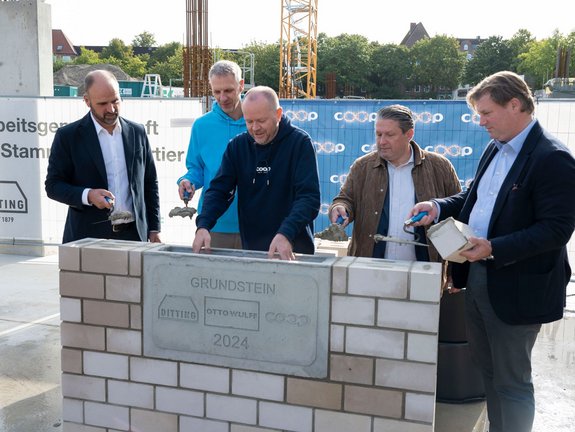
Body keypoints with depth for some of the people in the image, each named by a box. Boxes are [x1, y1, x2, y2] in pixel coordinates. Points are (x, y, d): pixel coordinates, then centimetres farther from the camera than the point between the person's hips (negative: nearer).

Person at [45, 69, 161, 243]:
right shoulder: (68, 136, -1)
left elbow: (150, 183, 13)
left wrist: (154, 229, 8)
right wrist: (87, 195, -18)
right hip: (88, 237, -2)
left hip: (133, 235, 3)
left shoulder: (137, 132, 8)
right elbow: (53, 185, 0)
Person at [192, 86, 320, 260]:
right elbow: (218, 190, 0)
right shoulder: (237, 146, 3)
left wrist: (286, 233, -32)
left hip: (293, 251, -3)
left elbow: (309, 197, -18)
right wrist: (203, 226, -18)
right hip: (249, 249, 3)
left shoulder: (300, 142, -9)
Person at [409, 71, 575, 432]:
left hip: (515, 290, -8)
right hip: (478, 278, 8)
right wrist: (439, 207, 0)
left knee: (512, 381, 6)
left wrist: (493, 249, -28)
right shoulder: (495, 149, 10)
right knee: (490, 371, 19)